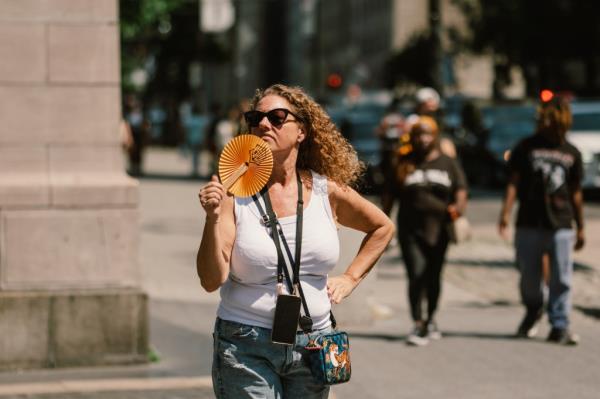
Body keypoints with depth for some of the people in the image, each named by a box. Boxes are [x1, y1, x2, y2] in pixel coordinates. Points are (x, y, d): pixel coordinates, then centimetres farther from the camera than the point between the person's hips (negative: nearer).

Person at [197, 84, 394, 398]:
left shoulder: (327, 191, 3)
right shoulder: (233, 192, -6)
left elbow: (382, 227, 21)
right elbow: (212, 280, -13)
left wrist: (350, 278, 13)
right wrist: (213, 218, -24)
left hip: (311, 346, 3)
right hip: (246, 347, -3)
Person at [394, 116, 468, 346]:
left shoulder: (448, 164, 6)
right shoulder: (404, 163, 5)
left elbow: (461, 195, 0)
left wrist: (458, 208, -21)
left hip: (438, 230, 1)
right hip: (410, 230, -1)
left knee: (433, 277, 12)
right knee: (416, 275, -14)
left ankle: (430, 320, 32)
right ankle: (418, 325, -14)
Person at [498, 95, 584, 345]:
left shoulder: (572, 154, 10)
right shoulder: (527, 147, 3)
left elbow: (576, 193, 15)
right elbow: (513, 183, -2)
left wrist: (580, 228, 16)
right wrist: (505, 214, -14)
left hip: (561, 226, 1)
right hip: (529, 224, -1)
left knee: (561, 279, -3)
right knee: (529, 276, 8)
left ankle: (559, 327, 4)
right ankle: (532, 311, 35)